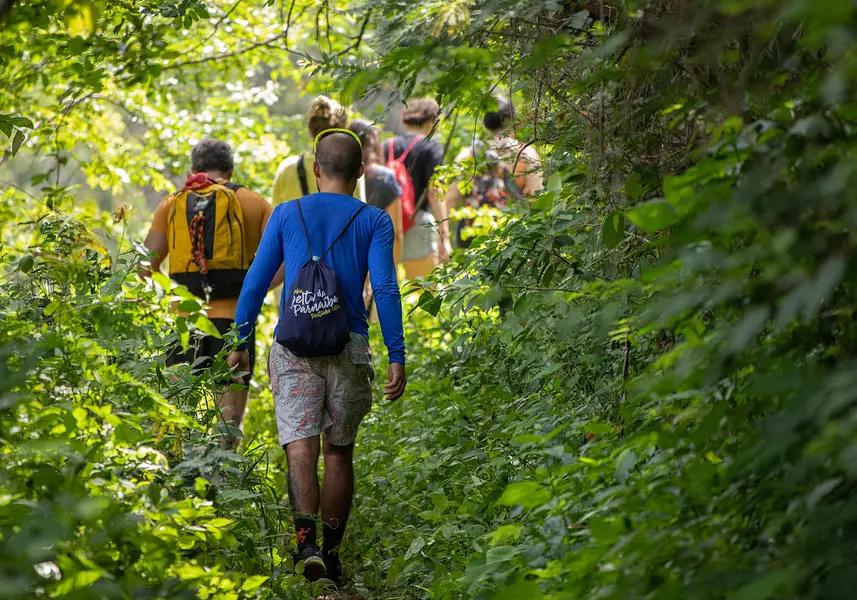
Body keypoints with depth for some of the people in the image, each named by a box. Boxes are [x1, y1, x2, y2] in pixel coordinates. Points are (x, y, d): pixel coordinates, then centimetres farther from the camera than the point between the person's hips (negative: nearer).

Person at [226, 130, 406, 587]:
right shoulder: (374, 221, 4)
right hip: (349, 347, 0)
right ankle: (331, 551, 17)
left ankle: (307, 540, -29)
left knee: (300, 442, -9)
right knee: (339, 451, 12)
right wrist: (397, 357, -6)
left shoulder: (287, 214, 8)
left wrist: (240, 342, 13)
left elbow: (256, 282, 6)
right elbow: (385, 289, -6)